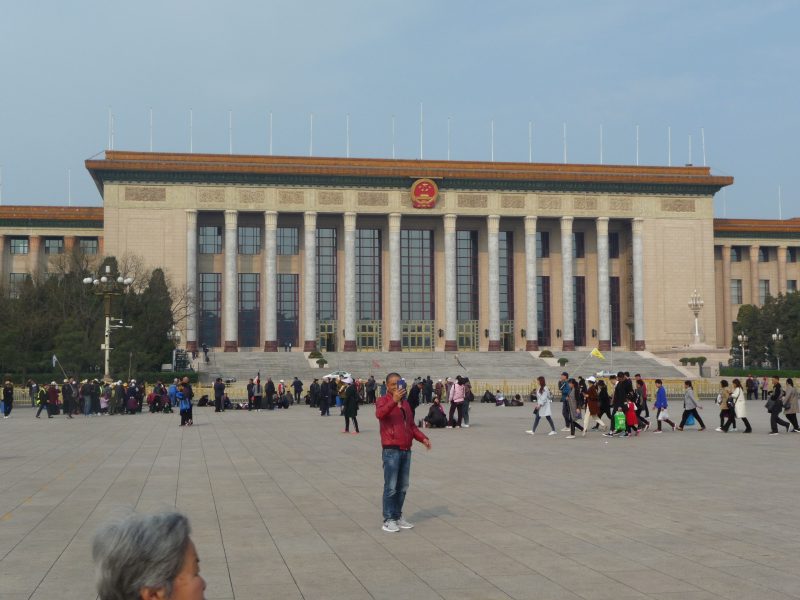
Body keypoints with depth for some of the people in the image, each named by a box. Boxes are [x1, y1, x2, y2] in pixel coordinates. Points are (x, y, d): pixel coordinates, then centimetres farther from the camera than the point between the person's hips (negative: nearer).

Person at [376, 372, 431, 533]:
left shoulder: (405, 403, 17)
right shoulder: (383, 401, -4)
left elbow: (411, 425, 23)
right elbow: (379, 414, -28)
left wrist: (422, 438, 8)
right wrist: (394, 400, -40)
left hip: (406, 450, 7)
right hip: (391, 450, -7)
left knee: (403, 487, 11)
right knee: (391, 487, -6)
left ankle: (398, 516, 21)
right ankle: (388, 520, -1)